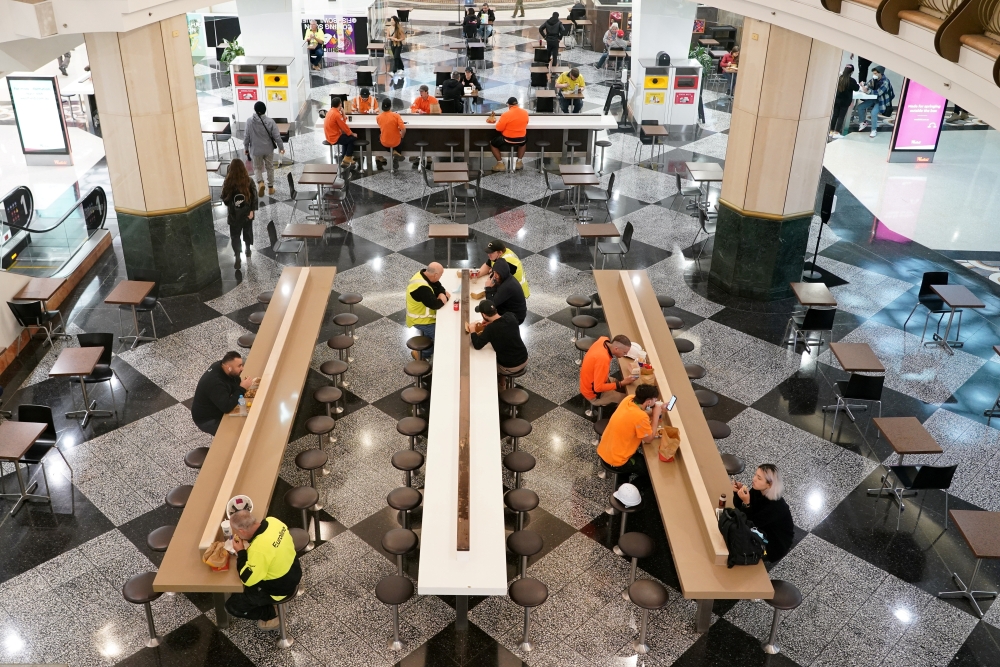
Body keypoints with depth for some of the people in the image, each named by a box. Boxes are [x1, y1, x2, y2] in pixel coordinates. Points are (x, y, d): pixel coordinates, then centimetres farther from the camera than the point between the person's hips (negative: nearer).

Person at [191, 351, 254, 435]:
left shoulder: (220, 366, -11)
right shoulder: (215, 382, -36)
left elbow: (235, 382, 3)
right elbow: (227, 407, -39)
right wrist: (242, 389, -34)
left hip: (217, 410, 9)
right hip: (207, 420, -9)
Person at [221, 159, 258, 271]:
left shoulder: (228, 183, -14)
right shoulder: (249, 181, -12)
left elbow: (225, 199, -7)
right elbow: (254, 197, -10)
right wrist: (252, 210, -4)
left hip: (234, 215, -2)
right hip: (247, 213, 2)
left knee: (235, 236, 8)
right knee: (247, 233, 22)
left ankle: (238, 259, 1)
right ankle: (248, 253, 38)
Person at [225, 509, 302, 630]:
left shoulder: (259, 549, -37)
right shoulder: (272, 521, -14)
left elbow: (247, 580, -23)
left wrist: (241, 552, -16)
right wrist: (247, 542, -1)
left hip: (280, 588, -8)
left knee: (232, 605, 4)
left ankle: (271, 615, 15)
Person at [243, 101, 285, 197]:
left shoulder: (249, 121, -13)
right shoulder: (270, 122, -14)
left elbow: (246, 136, -7)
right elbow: (277, 136, -10)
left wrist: (246, 148, 7)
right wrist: (281, 147, 5)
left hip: (256, 149, 0)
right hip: (268, 149, 0)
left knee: (257, 167, 16)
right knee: (270, 168, 17)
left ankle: (260, 182, -11)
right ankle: (270, 187, 24)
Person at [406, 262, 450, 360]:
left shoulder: (423, 274, -5)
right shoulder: (422, 288, -35)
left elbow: (438, 287, 6)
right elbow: (435, 305, -31)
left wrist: (442, 294, -16)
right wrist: (446, 298, -13)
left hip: (422, 315, 10)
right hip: (421, 320, -10)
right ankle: (423, 354, 11)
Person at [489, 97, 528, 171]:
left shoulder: (506, 114, -20)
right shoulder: (525, 112, -4)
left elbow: (499, 128, -14)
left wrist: (499, 122, 4)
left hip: (508, 140, -4)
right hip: (521, 139, 4)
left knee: (492, 143, 20)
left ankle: (500, 163, 14)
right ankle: (519, 161, 31)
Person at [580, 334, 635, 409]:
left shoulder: (603, 340, -15)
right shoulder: (603, 358, -39)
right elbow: (598, 388, -33)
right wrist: (621, 384, -26)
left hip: (589, 382, 9)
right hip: (594, 394, -9)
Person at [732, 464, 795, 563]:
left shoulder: (776, 506, -34)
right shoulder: (757, 491, -15)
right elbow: (739, 509, -5)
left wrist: (746, 502, -42)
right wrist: (738, 493, -23)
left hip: (776, 544, -6)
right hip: (762, 530, 6)